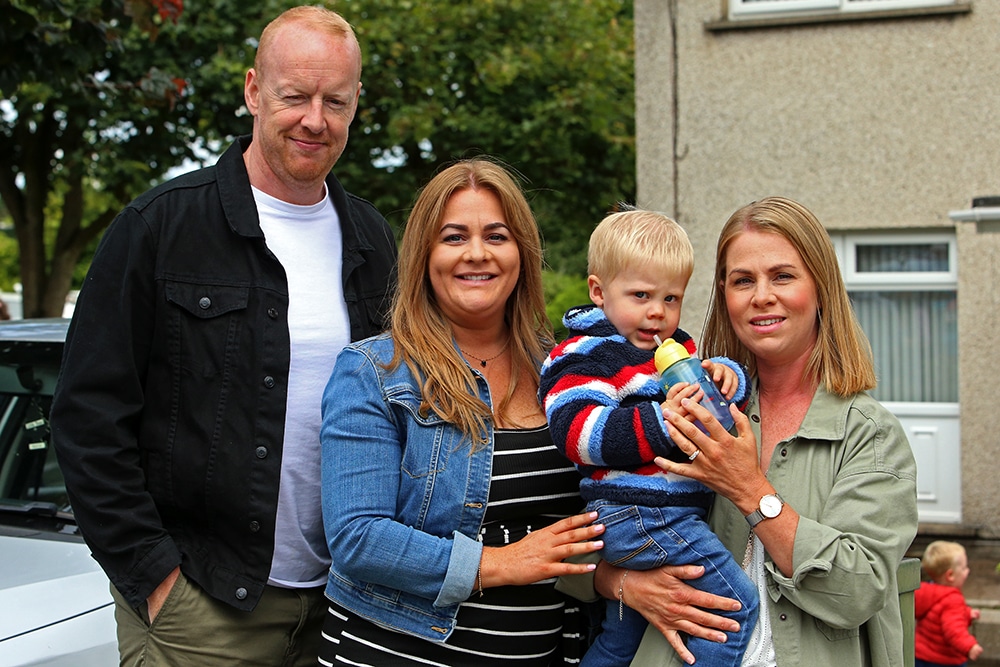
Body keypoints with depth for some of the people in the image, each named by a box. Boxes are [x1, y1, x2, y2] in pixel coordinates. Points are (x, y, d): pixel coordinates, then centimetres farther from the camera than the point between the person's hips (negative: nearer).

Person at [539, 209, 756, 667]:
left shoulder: (677, 346, 17)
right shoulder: (587, 355, -10)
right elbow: (578, 431, -23)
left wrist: (725, 376, -2)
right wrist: (660, 423, -31)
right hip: (639, 515, -10)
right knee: (737, 604, -11)